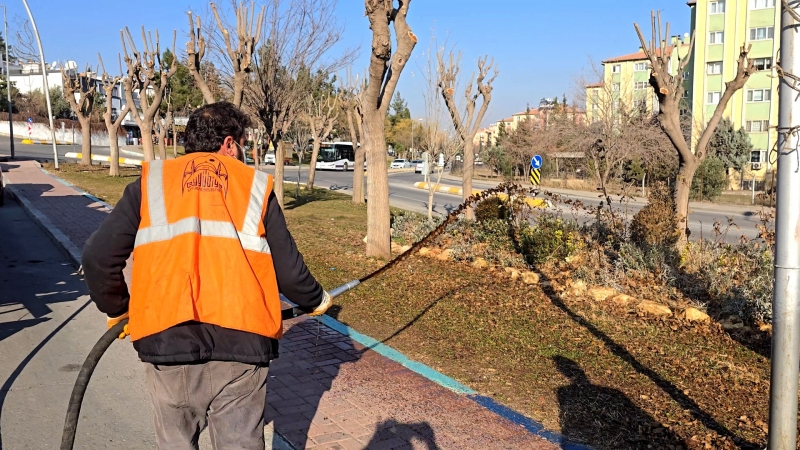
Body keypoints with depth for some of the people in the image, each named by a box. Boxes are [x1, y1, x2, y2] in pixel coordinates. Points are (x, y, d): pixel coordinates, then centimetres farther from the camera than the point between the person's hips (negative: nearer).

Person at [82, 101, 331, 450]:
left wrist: (117, 310, 22)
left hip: (167, 339, 1)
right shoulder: (255, 186, 9)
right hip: (241, 340, 0)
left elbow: (98, 257, 4)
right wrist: (315, 301, 27)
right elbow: (287, 270, 8)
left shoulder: (151, 182, 10)